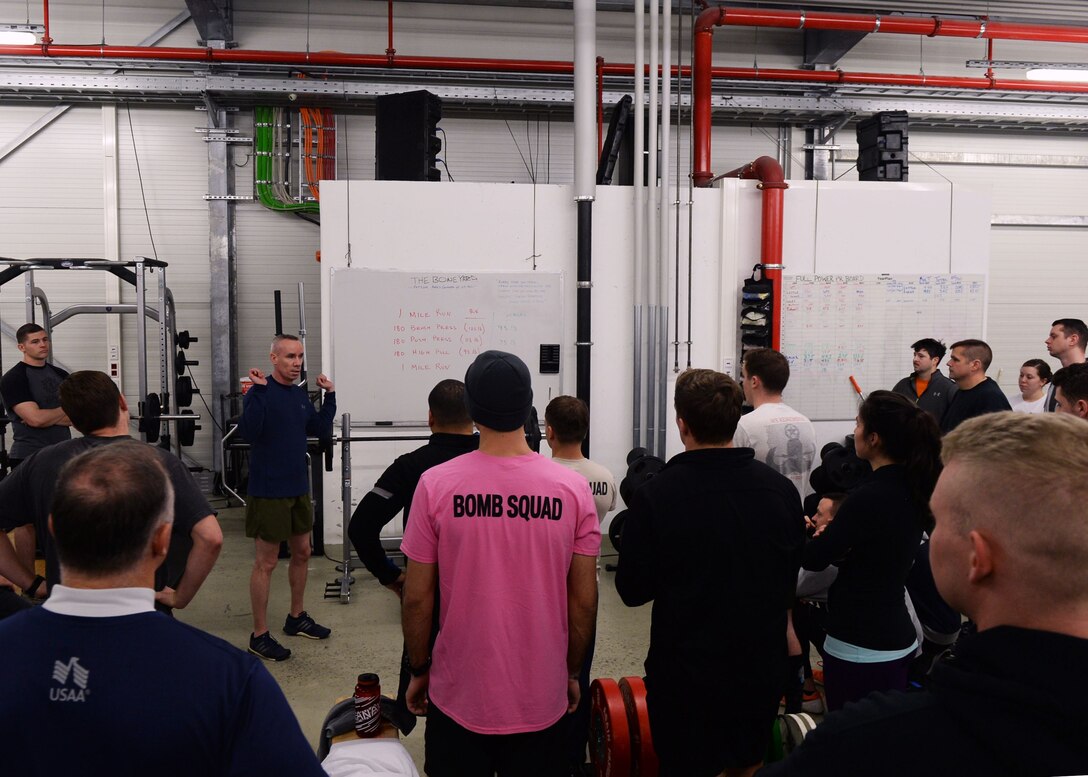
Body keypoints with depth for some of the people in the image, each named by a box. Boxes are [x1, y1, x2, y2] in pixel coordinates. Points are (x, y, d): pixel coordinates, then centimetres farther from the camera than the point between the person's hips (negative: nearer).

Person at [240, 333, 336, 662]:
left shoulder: (300, 394, 9)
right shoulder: (261, 392, -14)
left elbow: (321, 429, 14)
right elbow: (249, 432, -28)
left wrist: (330, 395, 6)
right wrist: (259, 390, -32)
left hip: (298, 488, 8)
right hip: (268, 490, -8)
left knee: (302, 552, 17)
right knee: (266, 561, 0)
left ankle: (297, 617, 34)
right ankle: (259, 636, 11)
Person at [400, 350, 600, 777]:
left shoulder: (435, 484, -12)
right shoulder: (573, 488, -9)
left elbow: (417, 599, -7)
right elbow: (584, 602, -3)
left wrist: (419, 670, 9)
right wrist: (572, 673, 12)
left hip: (458, 698, -1)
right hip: (542, 699, 1)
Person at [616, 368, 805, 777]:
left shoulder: (654, 496, -20)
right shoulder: (782, 489, -8)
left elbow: (632, 590, -10)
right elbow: (791, 580, 6)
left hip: (685, 673, -3)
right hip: (762, 670, 4)